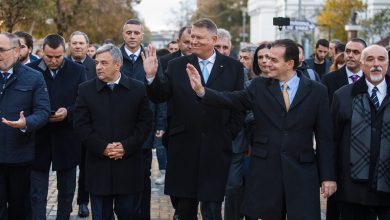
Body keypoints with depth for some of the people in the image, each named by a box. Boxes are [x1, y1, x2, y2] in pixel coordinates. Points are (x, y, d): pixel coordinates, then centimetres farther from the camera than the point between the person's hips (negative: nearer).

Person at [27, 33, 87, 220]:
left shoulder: (77, 71, 0)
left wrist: (68, 112, -17)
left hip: (66, 140, 1)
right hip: (38, 140, -1)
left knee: (67, 190, 15)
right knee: (37, 193, 1)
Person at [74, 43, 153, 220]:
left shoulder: (138, 89, 2)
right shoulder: (86, 90, 3)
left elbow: (145, 122, 1)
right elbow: (81, 124, -1)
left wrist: (127, 146, -11)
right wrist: (102, 147, -12)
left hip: (129, 165, 0)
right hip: (99, 166, 1)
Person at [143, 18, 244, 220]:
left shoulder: (233, 67, 2)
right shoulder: (176, 66, 5)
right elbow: (159, 97, -2)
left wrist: (227, 137, -4)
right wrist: (151, 76, -19)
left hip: (216, 150, -2)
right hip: (184, 149, 2)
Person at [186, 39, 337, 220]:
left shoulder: (316, 91, 3)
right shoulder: (259, 86, 6)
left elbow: (324, 137, 2)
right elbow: (232, 100, -6)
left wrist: (328, 176, 0)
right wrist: (201, 90, -23)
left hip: (302, 172, -1)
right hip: (265, 170, 1)